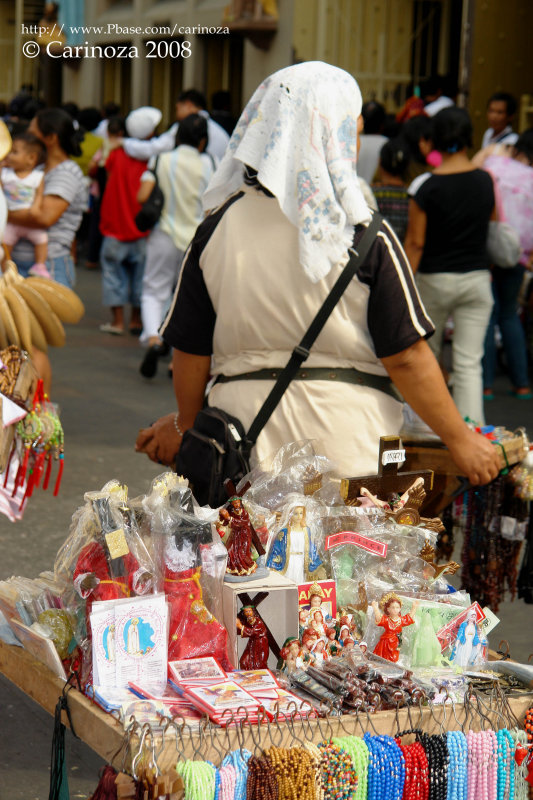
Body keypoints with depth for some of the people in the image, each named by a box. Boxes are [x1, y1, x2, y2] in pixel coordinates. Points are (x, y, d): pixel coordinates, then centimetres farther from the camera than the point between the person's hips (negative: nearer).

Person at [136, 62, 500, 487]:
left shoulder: (219, 228, 0)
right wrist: (460, 438, 3)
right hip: (340, 436, -2)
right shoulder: (366, 237, -8)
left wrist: (186, 424, 23)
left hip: (244, 425, 3)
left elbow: (191, 349, 6)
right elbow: (406, 357, -8)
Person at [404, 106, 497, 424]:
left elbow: (415, 243, -10)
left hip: (434, 279, -2)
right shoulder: (485, 181, -2)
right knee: (470, 363, 0)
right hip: (476, 279, 2)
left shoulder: (425, 186, -12)